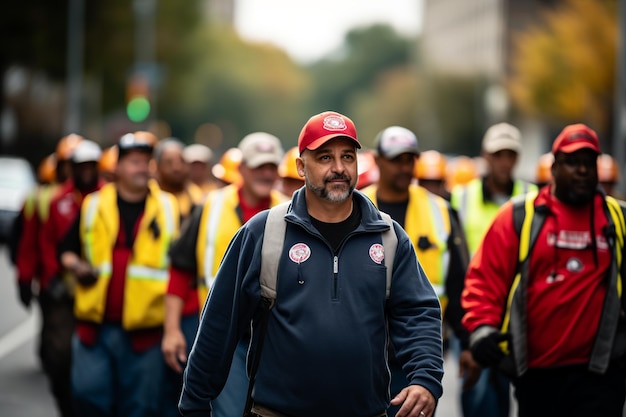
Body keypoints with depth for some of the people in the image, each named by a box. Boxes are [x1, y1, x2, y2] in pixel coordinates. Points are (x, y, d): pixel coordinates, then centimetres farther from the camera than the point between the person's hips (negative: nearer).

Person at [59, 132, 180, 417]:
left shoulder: (168, 209, 7)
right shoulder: (93, 205, 9)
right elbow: (67, 249, 17)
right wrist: (75, 266, -4)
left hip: (144, 329, -1)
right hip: (95, 326, 1)